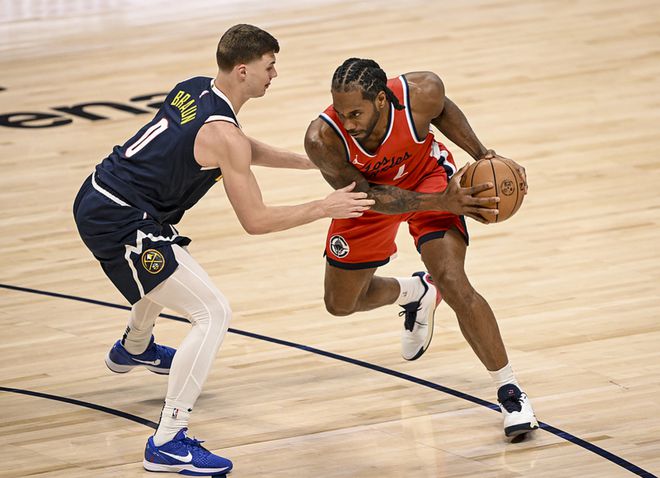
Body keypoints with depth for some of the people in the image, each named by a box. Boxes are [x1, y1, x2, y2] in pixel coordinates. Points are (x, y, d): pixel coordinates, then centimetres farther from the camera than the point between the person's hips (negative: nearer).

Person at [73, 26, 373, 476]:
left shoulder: (193, 89, 7)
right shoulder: (222, 134, -20)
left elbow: (245, 149, 26)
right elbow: (255, 220, -15)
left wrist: (310, 161, 21)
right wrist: (323, 208, -9)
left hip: (97, 198, 10)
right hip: (120, 224, -10)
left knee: (168, 270, 39)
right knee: (213, 313, -11)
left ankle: (132, 349, 69)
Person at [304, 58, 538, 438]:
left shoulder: (421, 93, -35)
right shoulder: (323, 140, -38)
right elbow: (368, 195, -28)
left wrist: (484, 155, -16)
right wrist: (441, 202, -39)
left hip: (427, 175, -2)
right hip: (370, 191, 2)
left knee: (452, 282, -21)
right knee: (341, 303, 14)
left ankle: (510, 390, -7)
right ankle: (414, 294, 48)